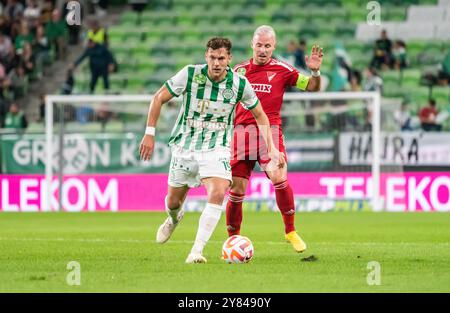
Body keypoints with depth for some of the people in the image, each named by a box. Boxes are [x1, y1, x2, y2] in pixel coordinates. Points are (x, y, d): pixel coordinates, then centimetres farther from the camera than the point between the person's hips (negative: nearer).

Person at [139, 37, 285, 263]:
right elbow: (159, 98, -3)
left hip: (216, 149, -1)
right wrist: (150, 134, -7)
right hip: (184, 147, 1)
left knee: (217, 193, -26)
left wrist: (271, 147, 2)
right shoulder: (190, 74, -13)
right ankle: (174, 219, 52)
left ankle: (196, 251, -24)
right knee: (173, 201, 12)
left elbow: (259, 114, 7)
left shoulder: (240, 84, -9)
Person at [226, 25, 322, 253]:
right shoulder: (239, 70, 13)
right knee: (237, 190, -1)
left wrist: (315, 72, -11)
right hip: (241, 130, 2)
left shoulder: (281, 70, 5)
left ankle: (290, 231, -6)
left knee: (279, 178, -22)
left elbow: (312, 87, 6)